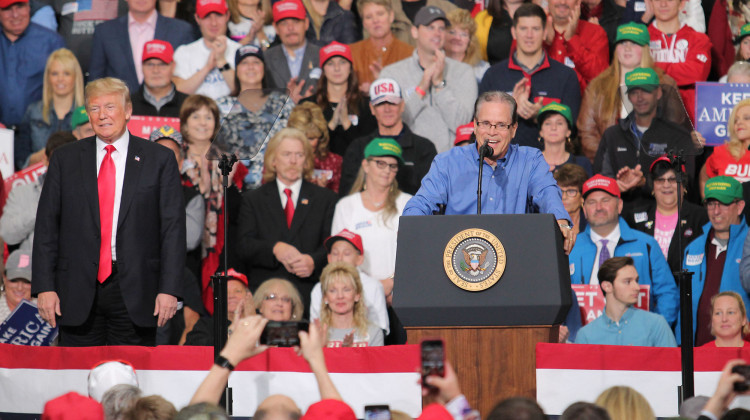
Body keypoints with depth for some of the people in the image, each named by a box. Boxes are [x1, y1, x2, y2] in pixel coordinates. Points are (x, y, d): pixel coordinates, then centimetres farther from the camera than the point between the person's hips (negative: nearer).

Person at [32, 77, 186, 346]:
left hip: (135, 292, -1)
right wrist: (45, 286, -2)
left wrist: (169, 289, -7)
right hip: (78, 291, 1)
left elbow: (173, 227, 1)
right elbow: (46, 226, 7)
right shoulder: (65, 159, 9)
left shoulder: (159, 160, 5)